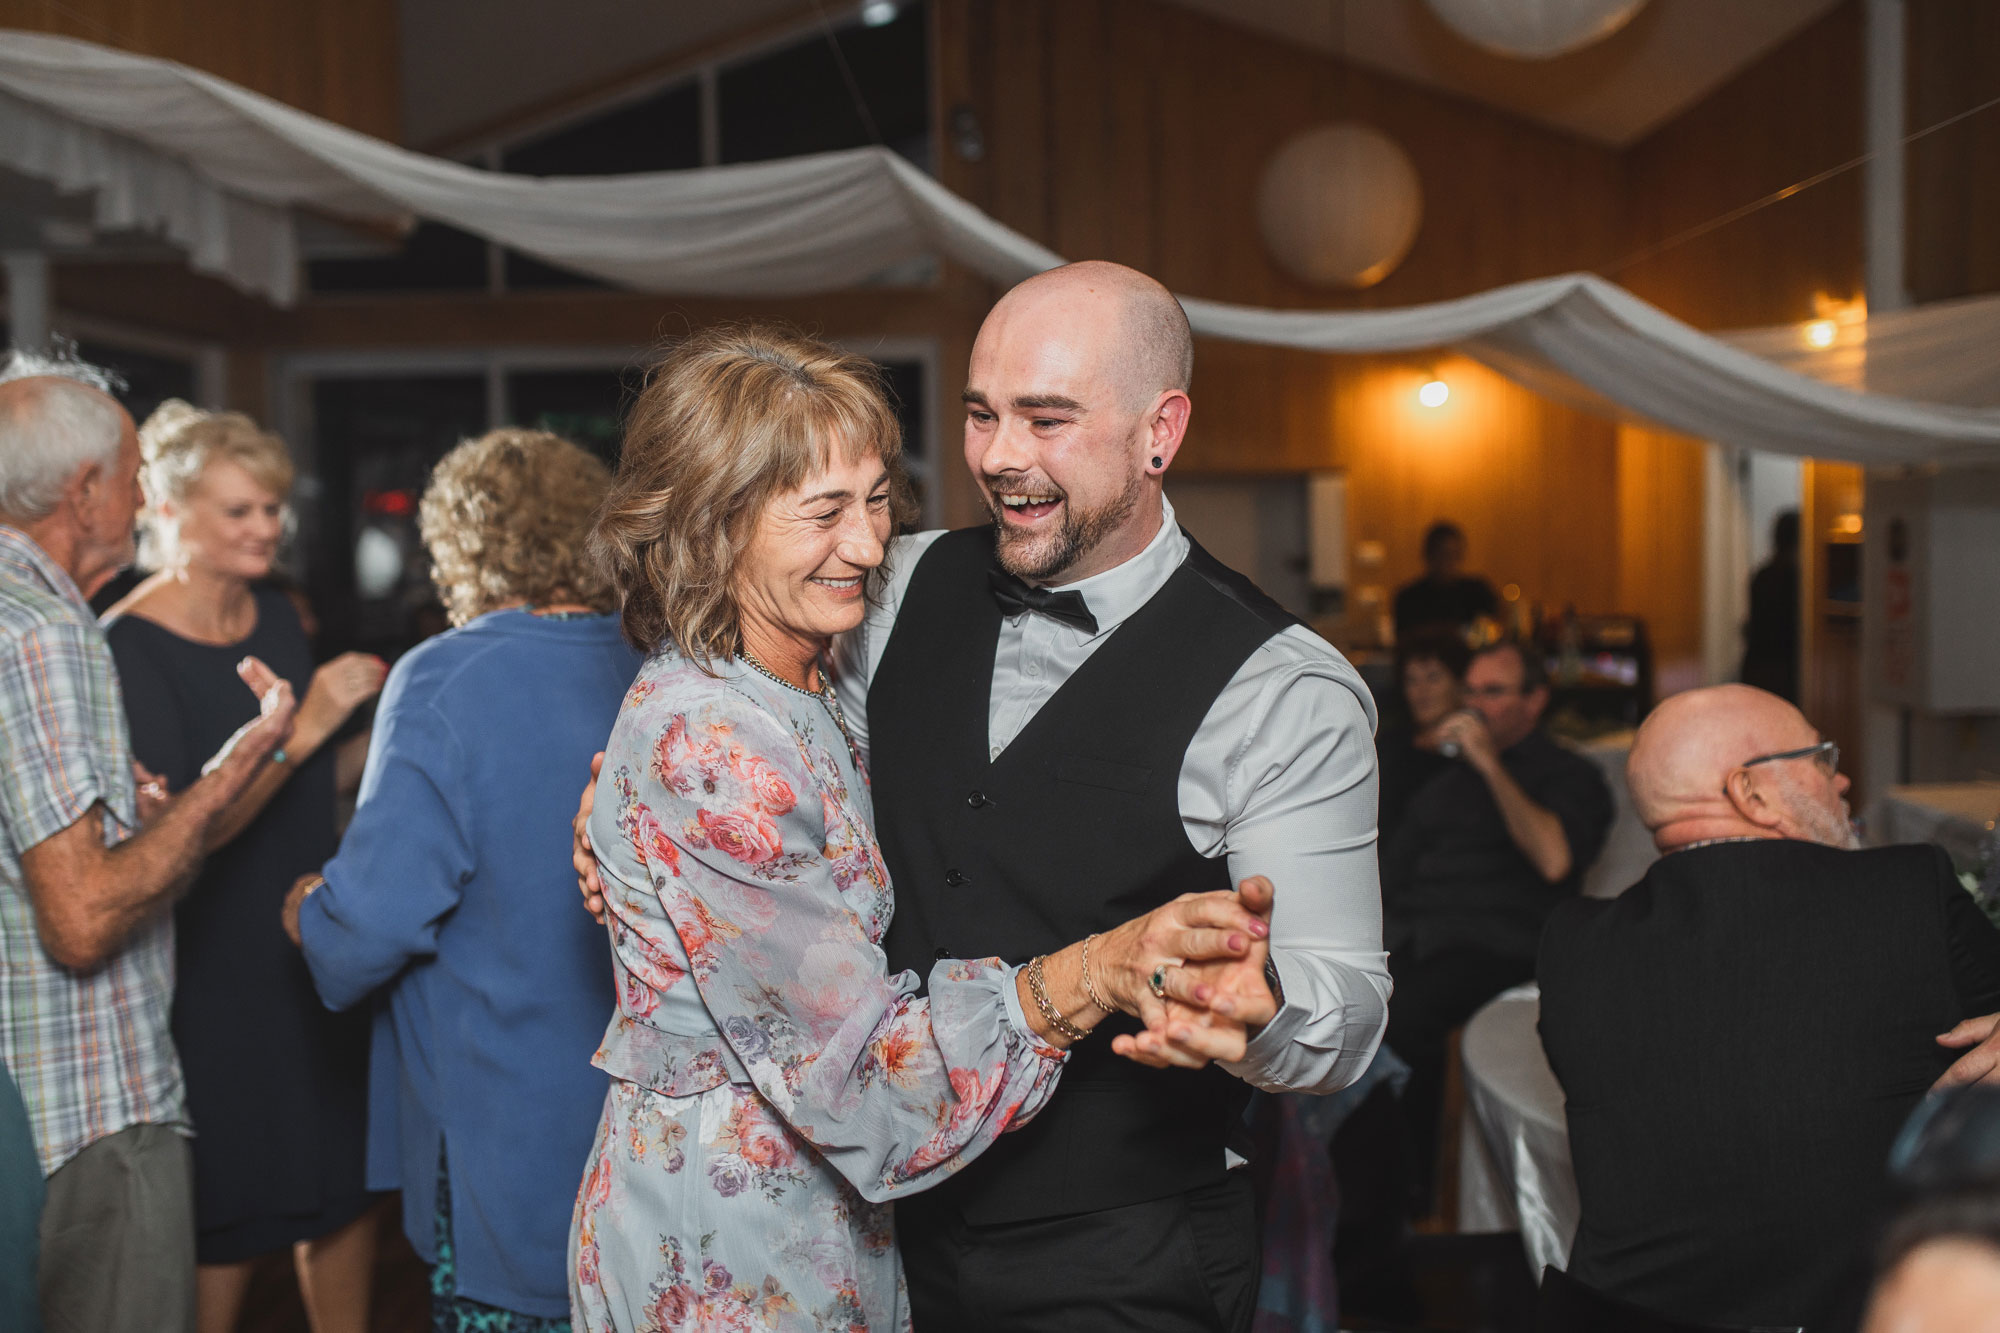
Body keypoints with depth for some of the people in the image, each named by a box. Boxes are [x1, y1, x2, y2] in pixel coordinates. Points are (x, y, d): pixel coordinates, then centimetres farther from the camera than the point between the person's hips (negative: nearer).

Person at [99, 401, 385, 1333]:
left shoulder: (278, 617, 6)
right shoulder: (131, 647, -15)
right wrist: (304, 726, -26)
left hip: (313, 950, 6)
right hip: (215, 973, -6)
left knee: (344, 1190, 12)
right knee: (225, 1227, 5)